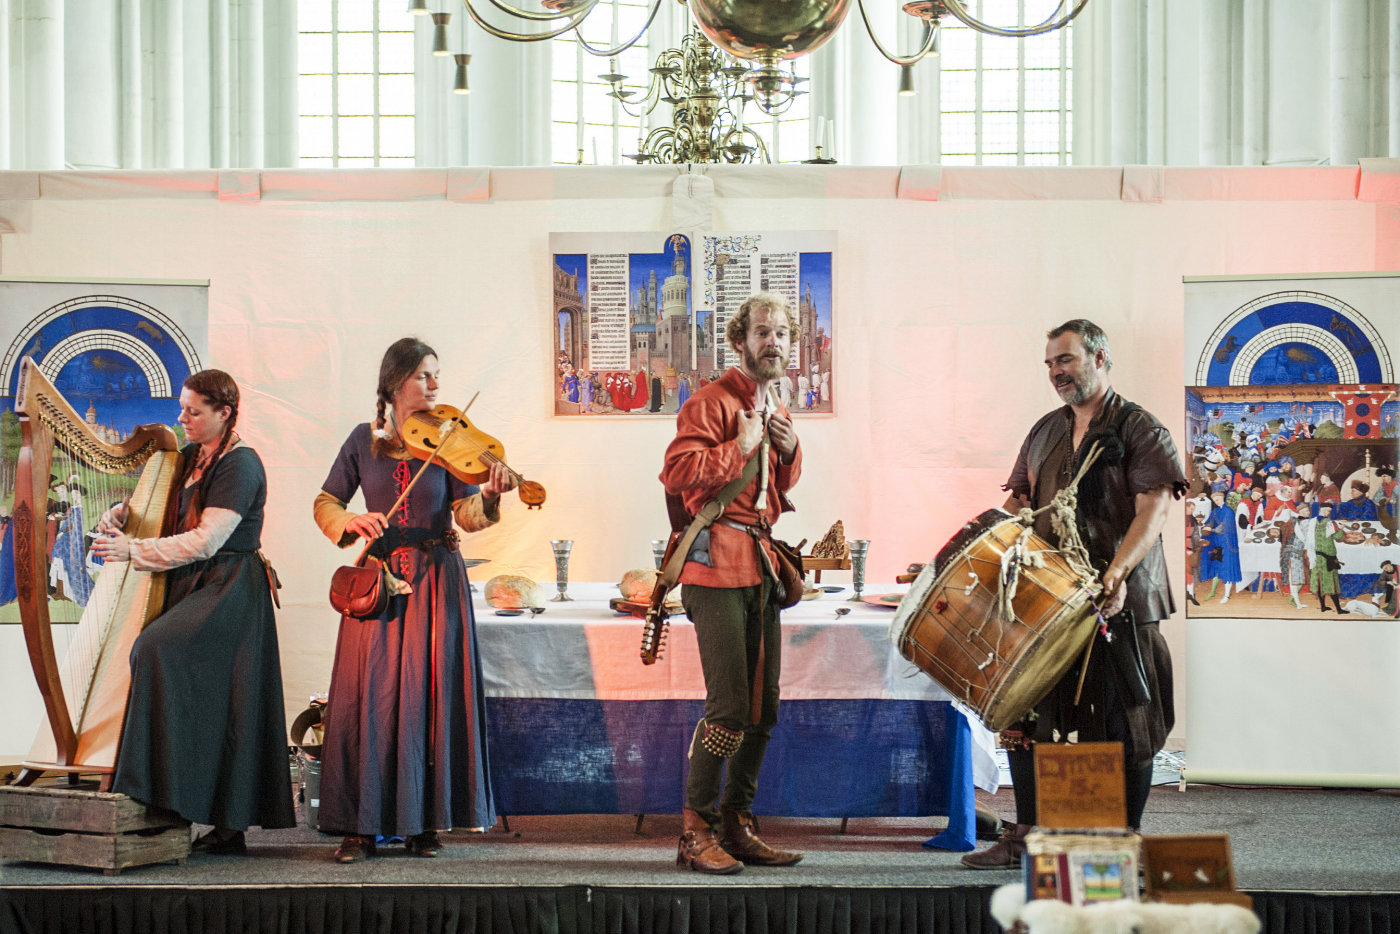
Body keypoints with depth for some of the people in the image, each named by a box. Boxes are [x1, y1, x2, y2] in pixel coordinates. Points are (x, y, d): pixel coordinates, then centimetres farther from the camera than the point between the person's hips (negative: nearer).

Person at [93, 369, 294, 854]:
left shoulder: (240, 464, -11)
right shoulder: (189, 457, 14)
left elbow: (206, 540, -18)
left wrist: (132, 550, -19)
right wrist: (114, 518, 2)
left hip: (230, 590, -8)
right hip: (191, 586, 8)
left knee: (157, 650, -25)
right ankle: (228, 826, 3)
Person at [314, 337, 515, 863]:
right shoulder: (364, 440, 5)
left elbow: (466, 515, -6)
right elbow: (325, 503, 8)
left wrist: (487, 497, -26)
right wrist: (350, 521, -12)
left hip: (436, 582, 0)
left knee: (430, 695, -1)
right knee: (368, 696, -3)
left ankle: (423, 822, 8)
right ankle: (362, 825, 4)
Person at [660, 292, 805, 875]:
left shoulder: (773, 409, 20)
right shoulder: (712, 402, -7)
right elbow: (676, 473, -18)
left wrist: (790, 450, 8)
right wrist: (739, 447, -17)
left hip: (762, 565, 9)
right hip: (718, 565, -9)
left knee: (764, 708, 9)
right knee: (730, 708, -13)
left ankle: (736, 827, 19)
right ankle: (696, 833, -3)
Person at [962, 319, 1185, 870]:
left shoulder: (1139, 429, -3)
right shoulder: (1045, 431, 17)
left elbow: (1154, 508, -14)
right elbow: (1019, 499, 25)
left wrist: (1117, 571, -28)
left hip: (1118, 601, -6)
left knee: (1123, 723, -1)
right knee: (1025, 714, 6)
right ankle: (1026, 836, 15)